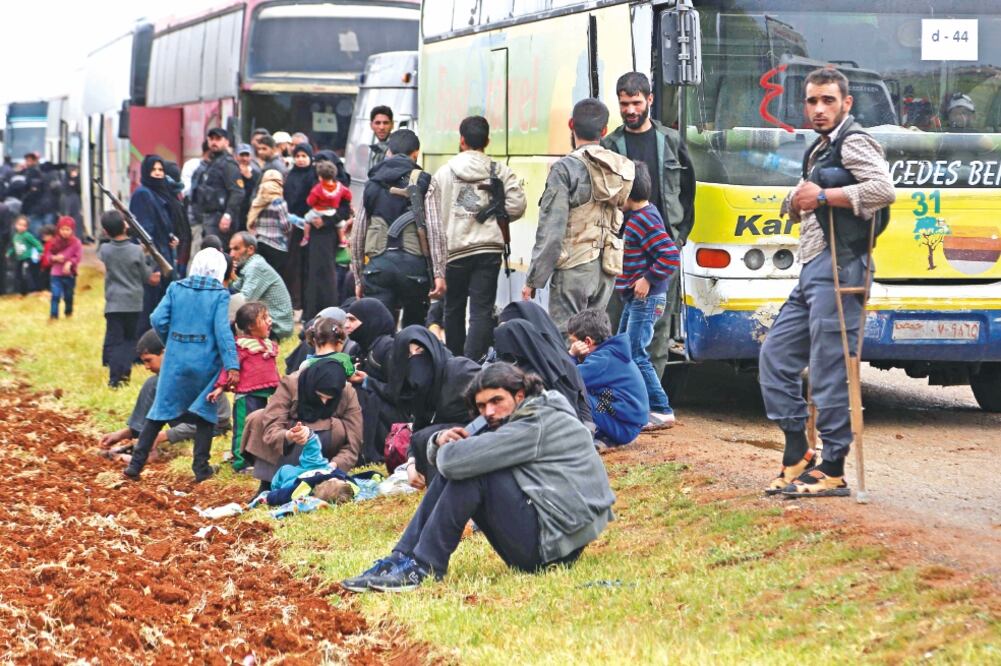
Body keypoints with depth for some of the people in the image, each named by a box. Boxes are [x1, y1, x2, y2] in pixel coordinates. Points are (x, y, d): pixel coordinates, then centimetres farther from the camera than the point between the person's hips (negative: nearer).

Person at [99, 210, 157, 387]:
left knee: (114, 341, 3)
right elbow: (147, 277, -1)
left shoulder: (105, 250, -6)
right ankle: (125, 371, 3)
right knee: (130, 339, 16)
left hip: (114, 304, 0)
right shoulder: (137, 251, -9)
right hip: (134, 303, 0)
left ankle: (115, 377, -7)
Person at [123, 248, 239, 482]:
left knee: (160, 410, 10)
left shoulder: (176, 288, 3)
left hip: (176, 359, 2)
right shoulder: (220, 294, -5)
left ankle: (136, 464, 8)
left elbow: (158, 319, -4)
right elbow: (222, 331, -15)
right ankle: (201, 467, 12)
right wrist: (232, 366, -19)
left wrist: (172, 341, 12)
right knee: (205, 413, 13)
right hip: (206, 362, -2)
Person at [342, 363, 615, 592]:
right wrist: (441, 442, -5)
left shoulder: (538, 425, -15)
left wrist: (446, 450, 0)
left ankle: (424, 566, -14)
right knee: (450, 475, 7)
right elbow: (445, 461, 18)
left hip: (555, 546, -10)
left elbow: (455, 460, -24)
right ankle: (401, 559, 0)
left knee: (470, 473, -19)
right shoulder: (514, 423, 16)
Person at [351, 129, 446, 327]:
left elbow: (357, 234, 15)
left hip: (377, 264, 2)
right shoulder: (423, 182, 3)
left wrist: (358, 278, 21)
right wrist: (439, 273, -7)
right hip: (413, 262, -2)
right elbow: (434, 229, -6)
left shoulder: (372, 184, 15)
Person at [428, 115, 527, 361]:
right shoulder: (501, 172, 1)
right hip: (489, 248, -1)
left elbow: (433, 216, 4)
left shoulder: (443, 174, 3)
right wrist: (494, 216, 12)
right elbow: (516, 206, -8)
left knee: (453, 309, 16)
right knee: (482, 312, -3)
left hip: (454, 249, 1)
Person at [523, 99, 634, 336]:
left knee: (565, 339, -4)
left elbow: (551, 231, -13)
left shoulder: (566, 169, -10)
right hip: (607, 271, 6)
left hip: (574, 268, -6)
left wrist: (533, 280, -9)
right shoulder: (622, 169, 10)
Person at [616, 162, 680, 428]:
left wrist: (648, 280, -21)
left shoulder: (646, 220, -20)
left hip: (646, 299, -11)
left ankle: (661, 411, -8)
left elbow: (671, 256, -27)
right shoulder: (635, 216, 11)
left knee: (636, 355, -11)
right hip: (634, 299, 11)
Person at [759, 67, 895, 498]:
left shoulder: (853, 142, -6)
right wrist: (799, 201, 7)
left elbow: (884, 190, -22)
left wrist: (821, 196, -18)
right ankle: (796, 453, 14)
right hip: (812, 270, 10)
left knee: (829, 371, -8)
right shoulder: (819, 151, 23)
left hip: (838, 268, -10)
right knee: (777, 354, 9)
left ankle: (833, 471, -5)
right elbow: (798, 210, 31)